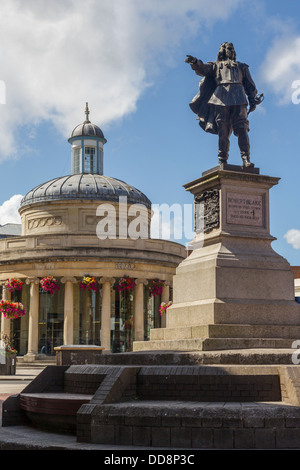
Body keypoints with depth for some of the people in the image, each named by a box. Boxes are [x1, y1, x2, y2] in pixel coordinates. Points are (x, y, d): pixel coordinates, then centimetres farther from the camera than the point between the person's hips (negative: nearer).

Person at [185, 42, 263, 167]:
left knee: (242, 130, -13)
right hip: (221, 98, 0)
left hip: (239, 99, 0)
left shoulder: (241, 67, 31)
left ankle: (246, 160, -20)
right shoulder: (215, 66, 27)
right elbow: (202, 69, 8)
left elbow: (250, 85, 22)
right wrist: (195, 62, -15)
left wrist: (253, 101, 7)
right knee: (223, 132, -7)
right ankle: (222, 161, -8)